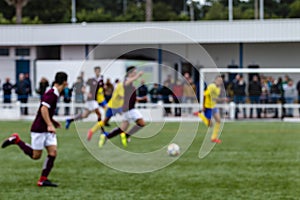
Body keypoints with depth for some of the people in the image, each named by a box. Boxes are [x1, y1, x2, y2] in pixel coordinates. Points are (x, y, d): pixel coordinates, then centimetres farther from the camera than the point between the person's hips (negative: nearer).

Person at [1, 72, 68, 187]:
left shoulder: (55, 94, 12)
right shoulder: (51, 94, -18)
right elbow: (43, 109, -28)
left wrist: (53, 122, 23)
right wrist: (50, 125, -32)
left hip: (48, 130, 9)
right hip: (39, 129, -9)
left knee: (53, 152, -3)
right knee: (36, 155, -3)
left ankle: (43, 180, -1)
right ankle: (16, 140, 12)